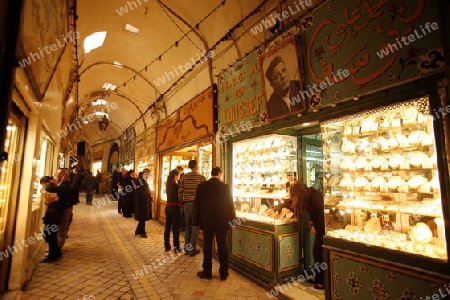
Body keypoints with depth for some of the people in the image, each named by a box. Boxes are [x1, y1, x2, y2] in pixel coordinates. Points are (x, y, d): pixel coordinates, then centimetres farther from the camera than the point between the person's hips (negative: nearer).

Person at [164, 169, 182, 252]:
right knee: (175, 227, 1)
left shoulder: (168, 184, 5)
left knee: (167, 226, 13)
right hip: (175, 207, -7)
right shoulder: (176, 185, -17)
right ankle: (176, 247, 10)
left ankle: (167, 246, 23)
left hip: (168, 206, 7)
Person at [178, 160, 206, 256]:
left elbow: (180, 191, 2)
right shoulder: (201, 177, -6)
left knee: (188, 225, 13)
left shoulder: (184, 177, 3)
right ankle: (192, 249, 11)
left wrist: (182, 202, 13)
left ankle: (187, 248, 22)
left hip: (187, 203, 4)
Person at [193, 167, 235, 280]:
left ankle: (207, 272, 21)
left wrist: (197, 222, 9)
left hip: (207, 221, 1)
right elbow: (230, 204, -3)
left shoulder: (201, 186, -4)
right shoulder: (225, 186, -7)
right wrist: (232, 220, 8)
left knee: (207, 246, 10)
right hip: (221, 221, 0)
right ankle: (223, 273, 20)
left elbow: (197, 205, 0)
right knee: (222, 247, 10)